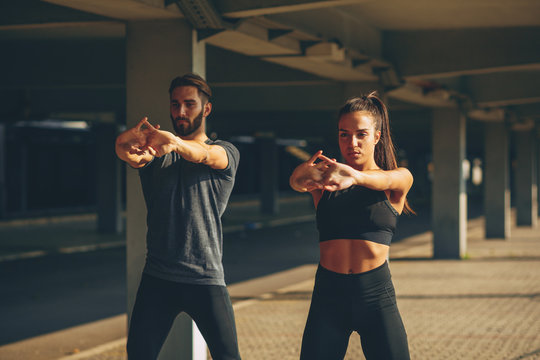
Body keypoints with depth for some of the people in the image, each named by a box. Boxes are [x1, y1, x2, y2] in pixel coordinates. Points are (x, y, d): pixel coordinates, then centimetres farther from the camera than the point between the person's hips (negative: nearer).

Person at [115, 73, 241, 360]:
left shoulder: (225, 152, 5)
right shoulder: (155, 152, 11)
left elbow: (205, 155, -19)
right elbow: (132, 155, -13)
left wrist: (174, 142, -43)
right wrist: (126, 145, -39)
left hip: (206, 278, -2)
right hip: (157, 278, 2)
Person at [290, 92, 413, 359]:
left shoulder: (399, 178, 4)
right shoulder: (324, 178, 8)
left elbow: (384, 180, -20)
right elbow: (296, 182, -14)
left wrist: (354, 176, -44)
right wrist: (304, 175, -40)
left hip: (376, 297, -1)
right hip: (328, 298, 1)